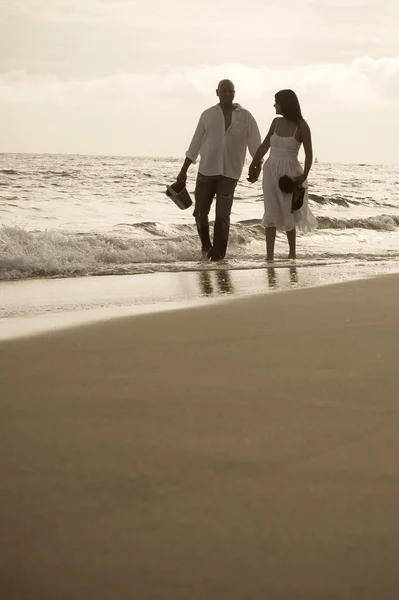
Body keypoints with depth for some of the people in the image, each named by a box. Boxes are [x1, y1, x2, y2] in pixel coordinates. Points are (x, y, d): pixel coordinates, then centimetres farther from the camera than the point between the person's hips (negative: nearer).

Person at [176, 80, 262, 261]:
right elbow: (196, 144, 9)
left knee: (222, 215, -4)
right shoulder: (208, 115, 7)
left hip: (229, 173, -2)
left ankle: (218, 253, 3)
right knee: (200, 212, 3)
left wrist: (257, 166, -11)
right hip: (206, 171, 2)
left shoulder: (245, 117, 3)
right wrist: (184, 170, 8)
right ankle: (206, 246, 25)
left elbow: (255, 143, 2)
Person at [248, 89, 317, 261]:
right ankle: (269, 256, -2)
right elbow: (264, 146, 16)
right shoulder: (276, 122, 4)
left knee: (288, 214, 5)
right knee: (271, 213, -2)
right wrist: (253, 166, 20)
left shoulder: (301, 126, -9)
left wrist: (304, 175, -20)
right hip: (271, 170, 4)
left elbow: (309, 153, -9)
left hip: (290, 173, -4)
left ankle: (292, 253, 22)